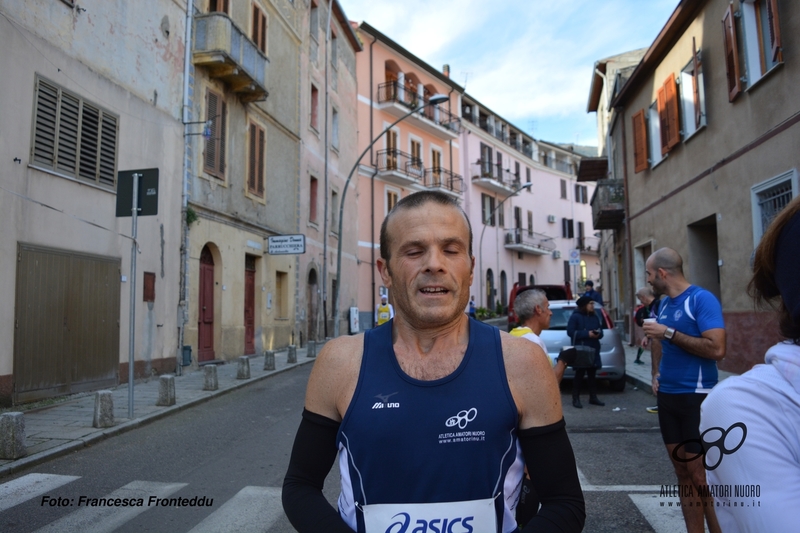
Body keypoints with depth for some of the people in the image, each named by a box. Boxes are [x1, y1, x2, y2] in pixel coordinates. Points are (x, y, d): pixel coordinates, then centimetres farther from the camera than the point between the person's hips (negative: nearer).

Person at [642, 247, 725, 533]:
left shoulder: (702, 299, -12)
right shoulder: (664, 303, 11)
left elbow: (717, 349, -22)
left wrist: (669, 332, -20)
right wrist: (656, 374, 11)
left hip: (696, 397, -7)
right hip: (667, 396, 8)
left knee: (701, 475, -4)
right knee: (683, 472, 12)